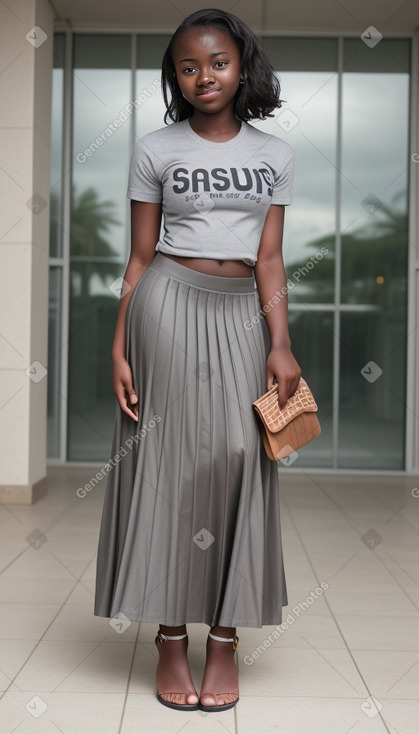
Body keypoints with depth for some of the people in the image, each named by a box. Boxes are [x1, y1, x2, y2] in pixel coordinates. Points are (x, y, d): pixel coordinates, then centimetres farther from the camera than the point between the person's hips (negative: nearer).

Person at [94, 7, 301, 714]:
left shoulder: (274, 154, 10)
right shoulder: (155, 150, 4)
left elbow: (270, 259, 7)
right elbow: (140, 257, 3)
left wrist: (281, 343, -3)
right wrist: (119, 347, -3)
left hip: (243, 314, 2)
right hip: (169, 305, -2)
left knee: (238, 458, -3)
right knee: (168, 458, -2)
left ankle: (225, 640, 7)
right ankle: (171, 640, 7)